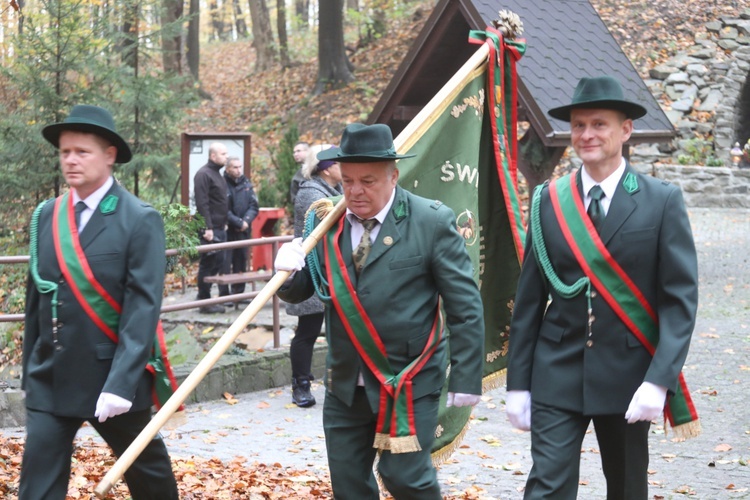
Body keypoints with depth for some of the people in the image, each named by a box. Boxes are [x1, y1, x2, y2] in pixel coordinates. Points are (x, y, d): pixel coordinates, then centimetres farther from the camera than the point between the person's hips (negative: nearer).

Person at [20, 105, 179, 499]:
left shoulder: (139, 220, -10)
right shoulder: (46, 216, 6)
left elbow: (143, 307, -16)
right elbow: (36, 299, 11)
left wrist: (121, 382, -23)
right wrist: (30, 372, 11)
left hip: (112, 377, -4)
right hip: (49, 379, 4)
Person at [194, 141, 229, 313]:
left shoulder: (217, 174, 17)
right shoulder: (203, 174, -13)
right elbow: (202, 204, -19)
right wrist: (208, 227, -23)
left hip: (219, 228, 10)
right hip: (210, 228, -10)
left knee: (218, 262, 11)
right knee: (208, 264, -4)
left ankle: (204, 296, 20)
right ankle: (204, 302, 2)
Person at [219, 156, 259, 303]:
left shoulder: (246, 184, 10)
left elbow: (253, 206, 7)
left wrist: (246, 221, -9)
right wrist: (238, 223, -14)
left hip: (243, 230, 5)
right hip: (227, 230, -5)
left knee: (241, 263, 9)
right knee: (225, 264, -7)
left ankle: (238, 293, 17)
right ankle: (224, 295, -2)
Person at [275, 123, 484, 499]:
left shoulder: (432, 222, -11)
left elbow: (465, 307, -9)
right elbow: (299, 292, 7)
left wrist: (465, 379, -10)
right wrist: (289, 272, -17)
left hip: (409, 383, -5)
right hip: (345, 383, 5)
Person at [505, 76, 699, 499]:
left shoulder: (662, 201, -4)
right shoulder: (550, 200, 2)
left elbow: (681, 298, -8)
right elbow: (529, 299, 4)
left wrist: (660, 380, -18)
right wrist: (518, 383, 3)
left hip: (628, 376, -1)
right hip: (557, 374, 1)